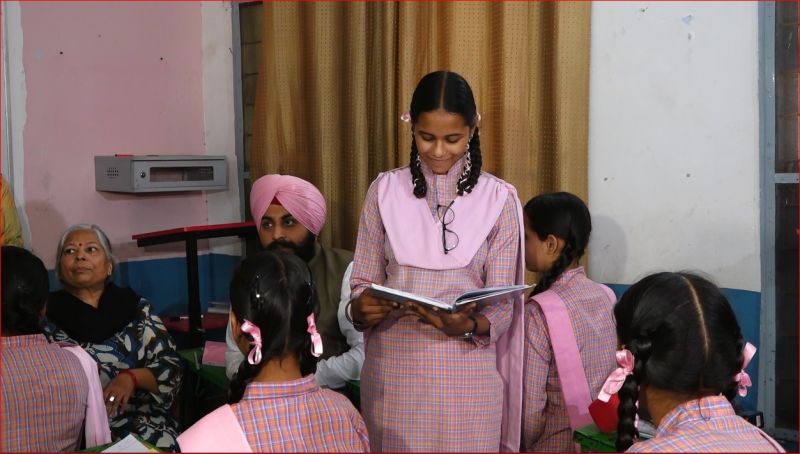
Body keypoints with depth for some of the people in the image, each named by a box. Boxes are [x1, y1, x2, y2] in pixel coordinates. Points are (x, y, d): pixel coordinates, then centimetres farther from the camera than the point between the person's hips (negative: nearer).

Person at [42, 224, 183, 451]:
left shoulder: (137, 309, 9)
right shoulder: (45, 317, 8)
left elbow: (172, 367, 6)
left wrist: (131, 377, -12)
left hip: (141, 424, 1)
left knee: (162, 443, -27)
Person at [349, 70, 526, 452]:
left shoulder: (499, 198, -2)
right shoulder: (385, 190, 1)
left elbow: (501, 304, -3)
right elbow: (361, 283, 3)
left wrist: (467, 326, -23)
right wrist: (361, 309, -19)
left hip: (465, 372, -1)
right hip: (393, 369, 1)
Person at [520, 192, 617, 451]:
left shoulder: (539, 312, -20)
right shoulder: (605, 296, -2)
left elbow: (530, 406, -17)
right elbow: (614, 377, 7)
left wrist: (525, 445, -2)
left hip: (558, 442, -6)